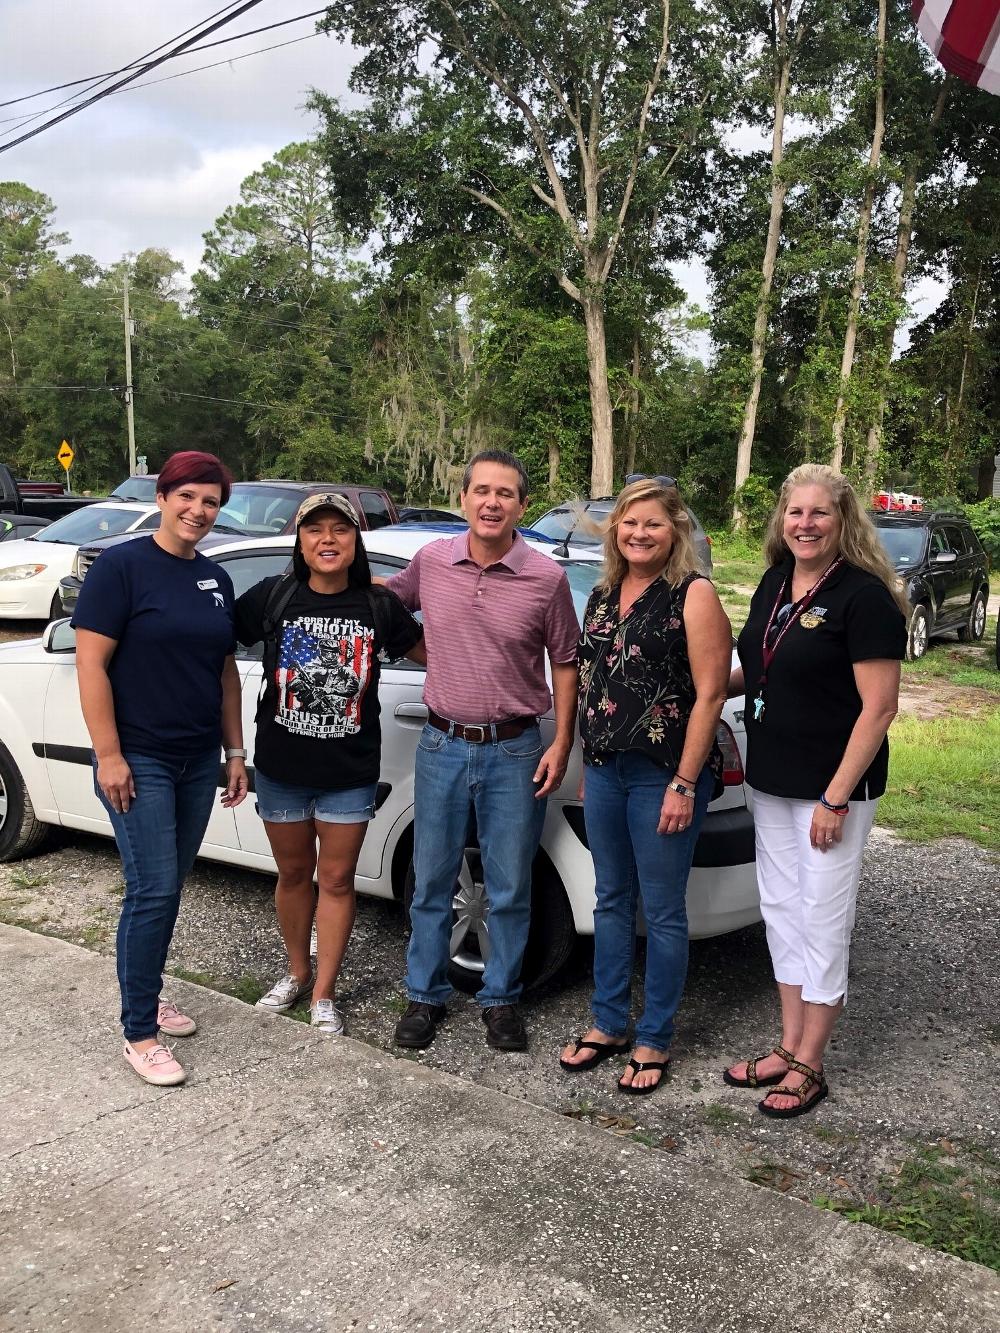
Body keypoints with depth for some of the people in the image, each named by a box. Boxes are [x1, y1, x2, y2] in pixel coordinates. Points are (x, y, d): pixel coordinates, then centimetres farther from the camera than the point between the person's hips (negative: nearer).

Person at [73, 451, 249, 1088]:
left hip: (198, 761, 6)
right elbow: (91, 664, -13)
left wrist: (235, 752, 13)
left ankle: (148, 993, 30)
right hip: (139, 761, -6)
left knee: (170, 887, 14)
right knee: (153, 890, -6)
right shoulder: (122, 566, -10)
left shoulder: (216, 580, 10)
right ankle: (139, 1032, 5)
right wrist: (109, 754, -17)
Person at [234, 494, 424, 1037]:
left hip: (349, 773, 0)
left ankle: (324, 994, 23)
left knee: (336, 879, 8)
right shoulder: (272, 596, -7)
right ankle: (298, 972, 38)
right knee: (294, 873, 16)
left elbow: (428, 651, 10)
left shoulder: (379, 606, -5)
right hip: (281, 768, 1)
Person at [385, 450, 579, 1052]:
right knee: (432, 883, 12)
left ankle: (501, 998, 27)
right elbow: (390, 595, 21)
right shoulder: (431, 561, -1)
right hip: (442, 746, 2)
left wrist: (562, 743, -4)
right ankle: (426, 996, 28)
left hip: (514, 752, -2)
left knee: (510, 890, 9)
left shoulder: (546, 578, -7)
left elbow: (565, 663, 0)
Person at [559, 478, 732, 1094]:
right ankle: (608, 1025, 30)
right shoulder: (602, 597, 11)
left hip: (665, 776, -7)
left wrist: (684, 785, -17)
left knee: (662, 912, 4)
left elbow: (710, 695, -14)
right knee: (612, 902, 16)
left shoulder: (694, 595, -10)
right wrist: (589, 766, 16)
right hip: (605, 769, 7)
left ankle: (654, 1042, 19)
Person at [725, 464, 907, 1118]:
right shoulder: (776, 582, 7)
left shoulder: (864, 597, -16)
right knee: (781, 911, 15)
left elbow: (879, 707, -18)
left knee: (823, 920, 3)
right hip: (771, 781, 8)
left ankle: (809, 1066, 17)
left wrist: (836, 799, -20)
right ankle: (789, 1045, 29)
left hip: (833, 787, -8)